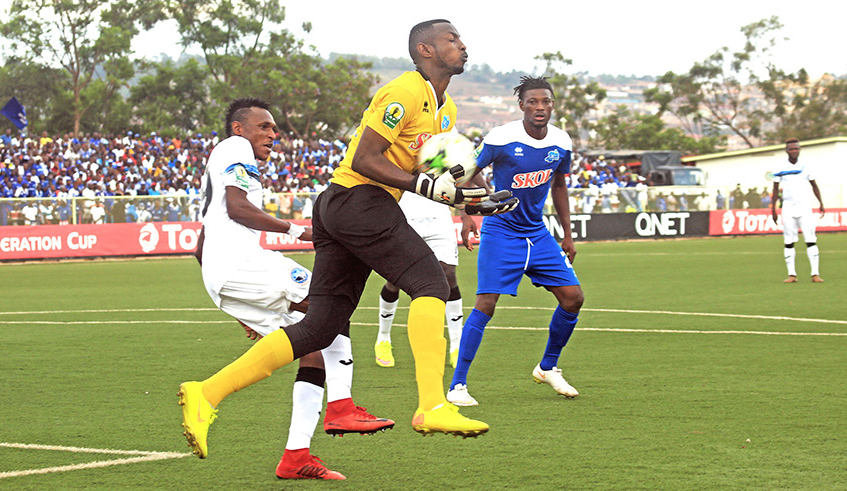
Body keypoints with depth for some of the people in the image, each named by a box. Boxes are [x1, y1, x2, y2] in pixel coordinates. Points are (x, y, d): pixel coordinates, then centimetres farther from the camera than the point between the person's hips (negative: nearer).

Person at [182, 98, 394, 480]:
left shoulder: (218, 168, 34)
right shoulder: (235, 149, 4)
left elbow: (201, 249, 35)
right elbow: (237, 208, -14)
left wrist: (241, 310, 36)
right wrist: (297, 230, -16)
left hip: (219, 281, 10)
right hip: (237, 261, -10)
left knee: (314, 348, 5)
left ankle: (296, 458, -3)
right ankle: (340, 407, -22)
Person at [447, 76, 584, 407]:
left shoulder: (561, 143, 0)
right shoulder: (500, 139, -16)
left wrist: (567, 235, 17)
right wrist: (467, 216, -19)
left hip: (538, 234, 6)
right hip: (500, 232, -5)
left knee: (573, 298, 0)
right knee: (486, 304, -16)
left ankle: (548, 368, 22)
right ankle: (457, 385, -11)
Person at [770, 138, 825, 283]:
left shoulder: (805, 167, 5)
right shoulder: (780, 168, 1)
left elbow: (814, 185, 14)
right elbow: (776, 189, 5)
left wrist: (821, 203, 6)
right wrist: (773, 210, 0)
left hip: (804, 206, 0)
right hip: (788, 207, 0)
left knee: (811, 241, -5)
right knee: (788, 242, 0)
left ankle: (815, 274, -6)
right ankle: (792, 274, 3)